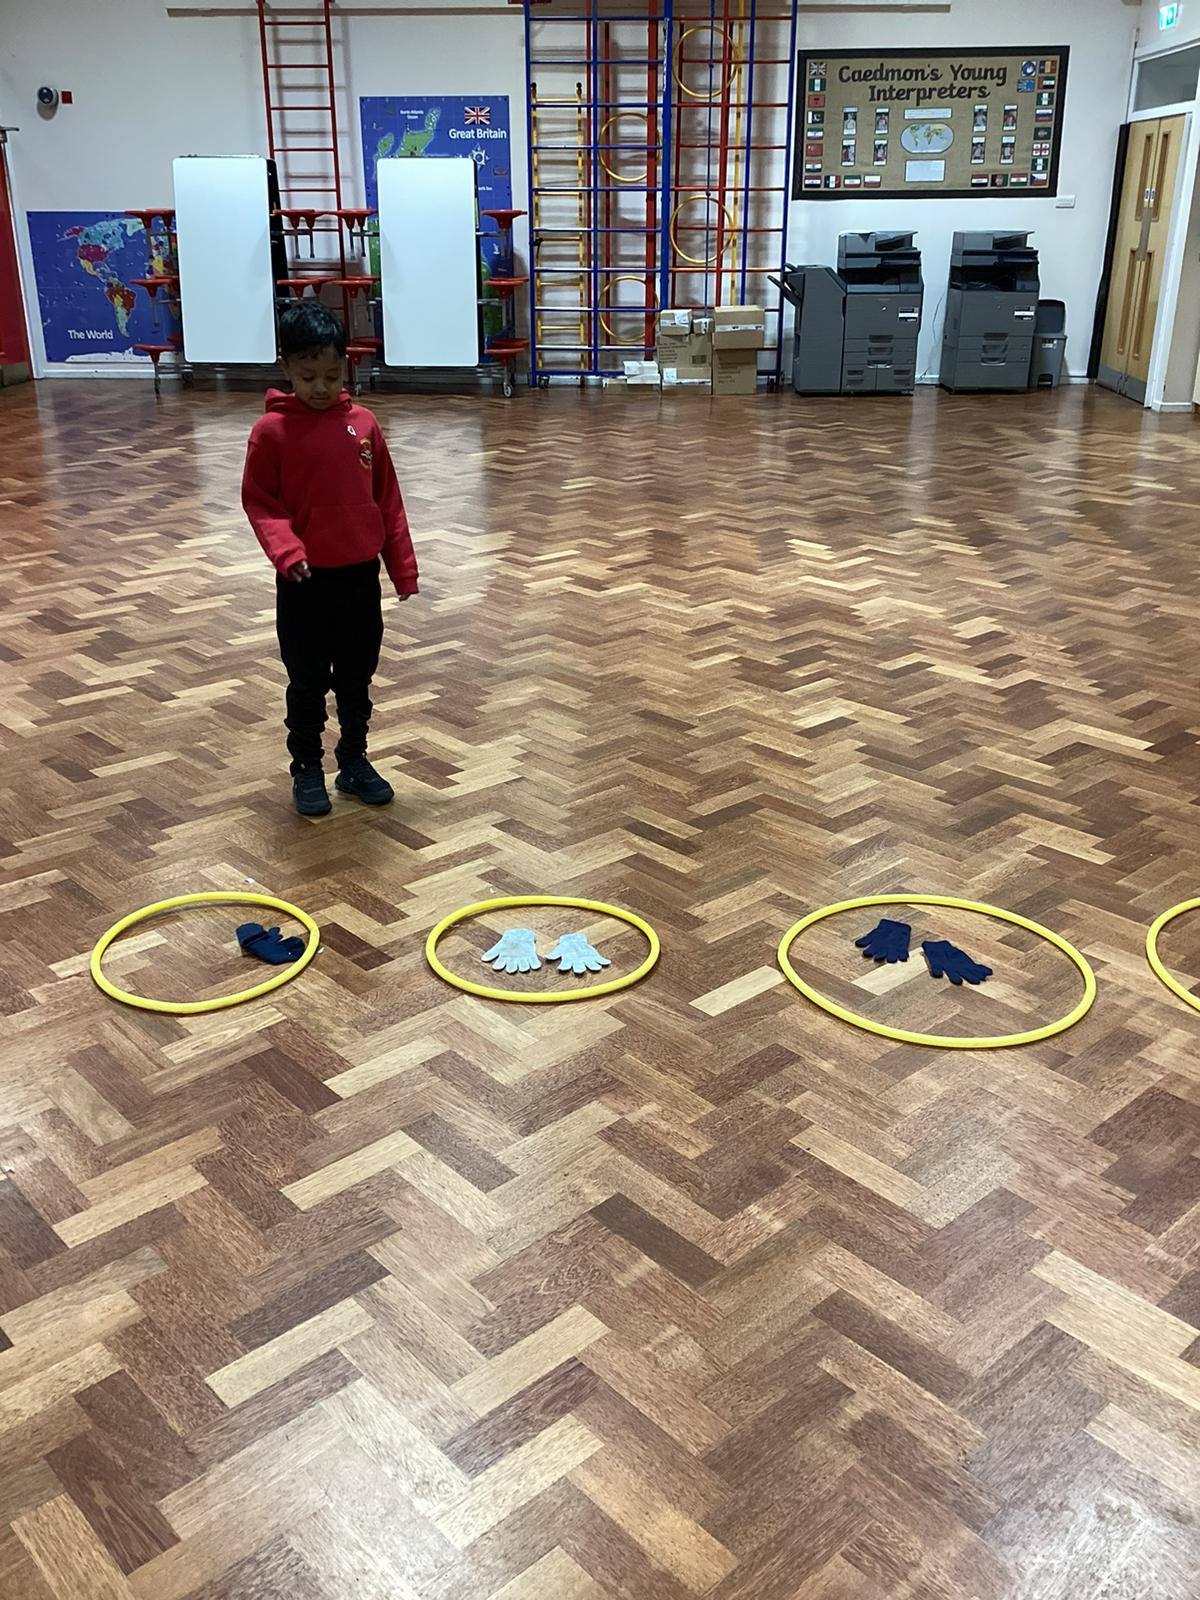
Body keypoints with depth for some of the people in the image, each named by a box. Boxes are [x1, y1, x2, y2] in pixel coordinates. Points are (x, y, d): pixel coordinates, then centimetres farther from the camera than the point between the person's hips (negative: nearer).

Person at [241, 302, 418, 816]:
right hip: (305, 581, -3)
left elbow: (387, 499, 5)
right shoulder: (271, 431, -9)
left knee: (357, 677, 14)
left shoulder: (363, 423, 0)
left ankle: (355, 760, 29)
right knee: (308, 682, 9)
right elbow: (259, 502, -5)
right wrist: (285, 550, -23)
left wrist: (402, 566, 5)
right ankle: (306, 769, 23)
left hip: (361, 575, 3)